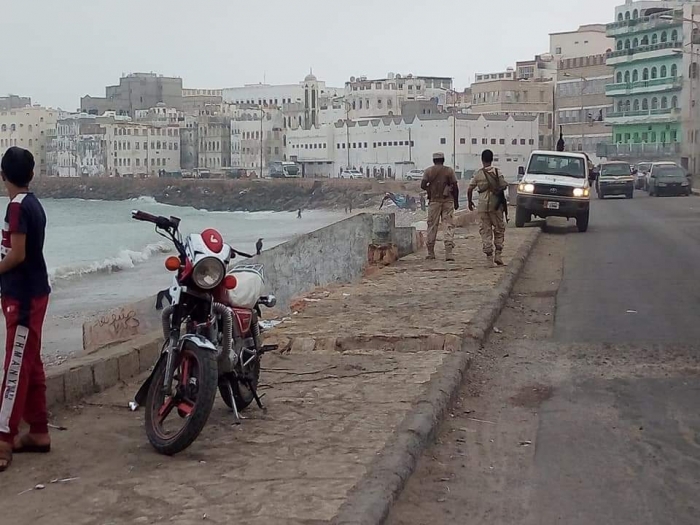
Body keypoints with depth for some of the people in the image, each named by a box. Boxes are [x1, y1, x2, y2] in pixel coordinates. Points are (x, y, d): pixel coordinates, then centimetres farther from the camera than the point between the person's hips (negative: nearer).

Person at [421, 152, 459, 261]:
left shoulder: (428, 171, 0)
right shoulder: (449, 171, 0)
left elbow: (423, 185, -7)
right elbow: (455, 187, -3)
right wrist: (456, 201, 6)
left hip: (434, 201, 1)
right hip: (448, 201, -1)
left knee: (432, 226, 10)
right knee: (449, 226, -1)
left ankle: (431, 253, 15)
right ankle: (448, 253, -12)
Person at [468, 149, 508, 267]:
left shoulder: (478, 174, 1)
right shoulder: (497, 171, -2)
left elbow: (470, 189, 1)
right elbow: (504, 186, -6)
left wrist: (470, 201, 16)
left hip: (483, 205, 1)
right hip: (495, 204, -1)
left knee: (485, 231, 4)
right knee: (499, 229, 12)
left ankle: (489, 257, 0)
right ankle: (498, 254, 3)